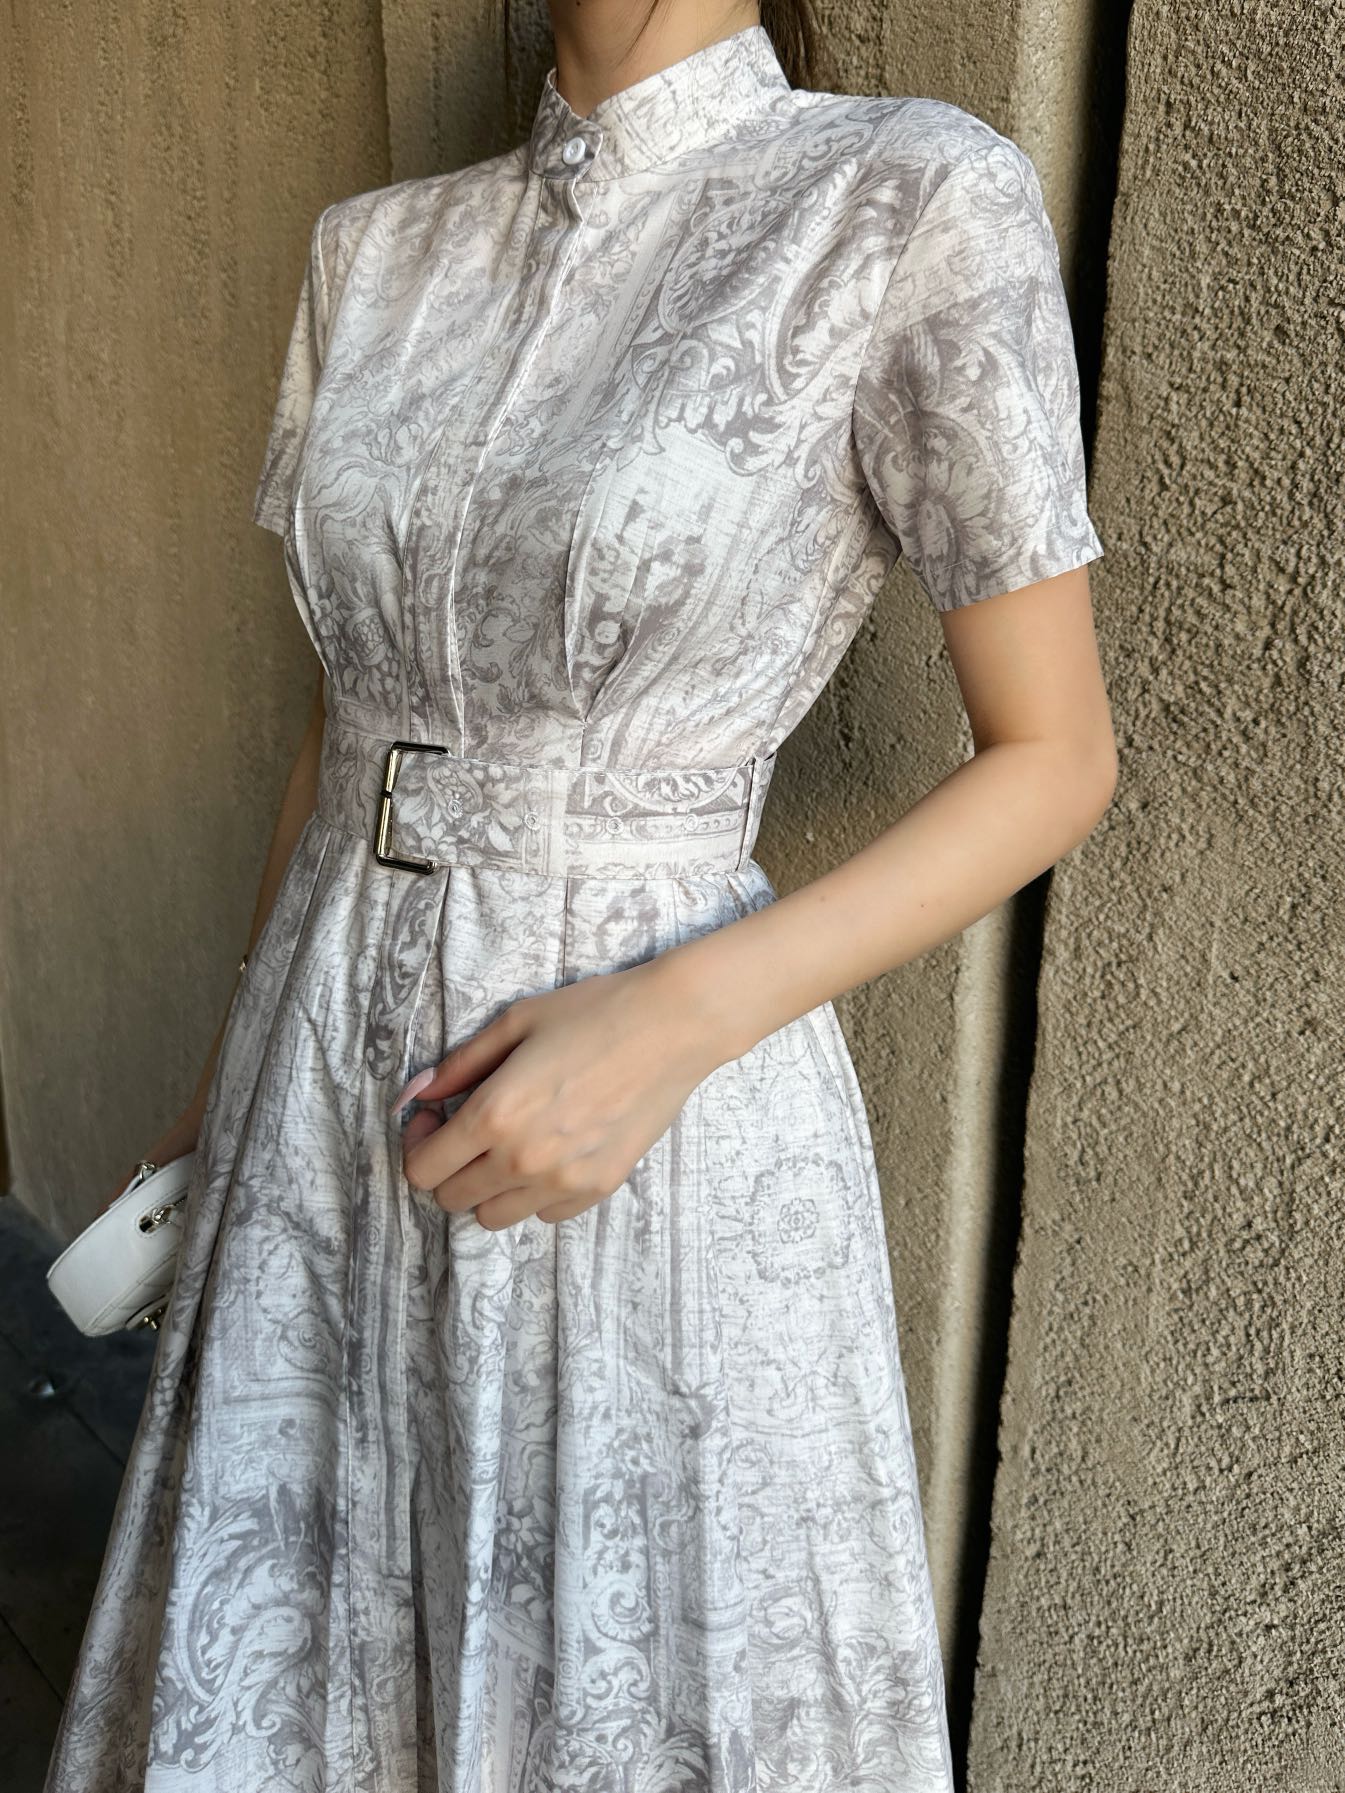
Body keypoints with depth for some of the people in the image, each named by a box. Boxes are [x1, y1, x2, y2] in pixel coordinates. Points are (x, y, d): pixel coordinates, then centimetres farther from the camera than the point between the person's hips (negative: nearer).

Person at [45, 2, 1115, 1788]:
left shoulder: (916, 199, -11)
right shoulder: (377, 249, 5)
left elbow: (1057, 759, -9)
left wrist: (675, 1022, -20)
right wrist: (227, 1075, 17)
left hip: (659, 1130, -5)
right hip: (327, 1077, 5)